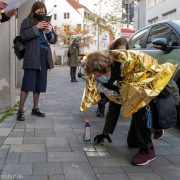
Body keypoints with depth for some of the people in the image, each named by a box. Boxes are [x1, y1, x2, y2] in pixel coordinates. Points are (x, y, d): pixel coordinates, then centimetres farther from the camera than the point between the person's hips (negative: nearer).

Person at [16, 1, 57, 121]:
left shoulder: (47, 22, 19)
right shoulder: (28, 21, 3)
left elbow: (54, 40, 17)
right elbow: (23, 35, -11)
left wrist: (49, 31, -3)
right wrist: (36, 28, -17)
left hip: (44, 56, 6)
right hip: (32, 56, -6)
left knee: (40, 84, 8)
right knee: (28, 83, -9)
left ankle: (35, 108, 18)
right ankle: (20, 110, -4)